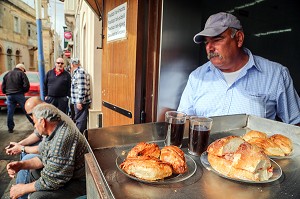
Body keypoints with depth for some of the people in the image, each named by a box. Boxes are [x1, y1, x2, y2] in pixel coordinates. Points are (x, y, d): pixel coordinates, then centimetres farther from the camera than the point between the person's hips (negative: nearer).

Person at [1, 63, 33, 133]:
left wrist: (6, 93, 22)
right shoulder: (21, 74, 0)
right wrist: (24, 91, 6)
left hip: (9, 96, 4)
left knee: (10, 113, 9)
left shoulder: (7, 74, 15)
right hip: (19, 95, -4)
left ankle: (10, 128, 14)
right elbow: (26, 85, -10)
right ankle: (34, 123, 8)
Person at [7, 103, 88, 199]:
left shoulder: (61, 139, -33)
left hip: (78, 182, -10)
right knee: (33, 172, 19)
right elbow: (44, 158, 12)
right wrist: (21, 164, -2)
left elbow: (51, 181, -26)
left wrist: (23, 188, -11)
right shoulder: (54, 131, -2)